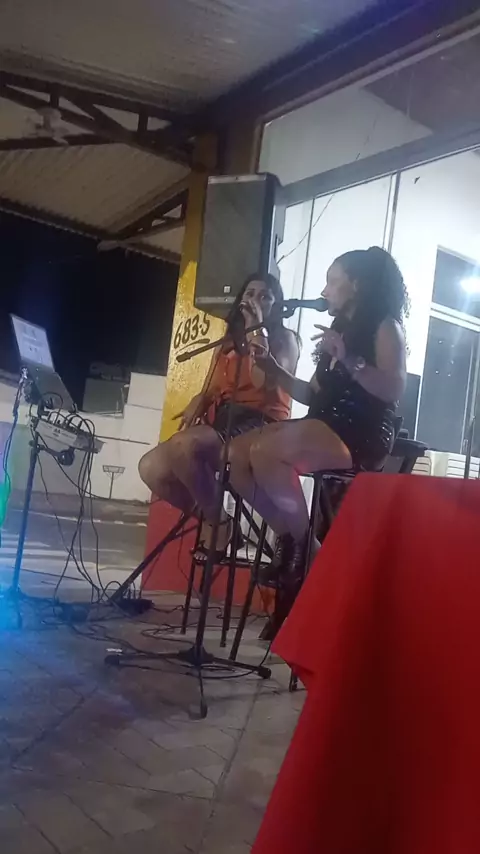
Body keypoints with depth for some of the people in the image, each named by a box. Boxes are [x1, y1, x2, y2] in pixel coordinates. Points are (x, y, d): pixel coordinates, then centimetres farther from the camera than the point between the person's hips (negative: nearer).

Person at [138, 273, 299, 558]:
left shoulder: (284, 339, 9)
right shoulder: (228, 343, 27)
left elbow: (266, 383, -12)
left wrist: (256, 330, -10)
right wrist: (198, 402, -2)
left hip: (260, 424, -7)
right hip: (220, 422, 7)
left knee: (184, 444, -35)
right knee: (152, 468, -16)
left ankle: (218, 520, -13)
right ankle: (211, 519, 2)